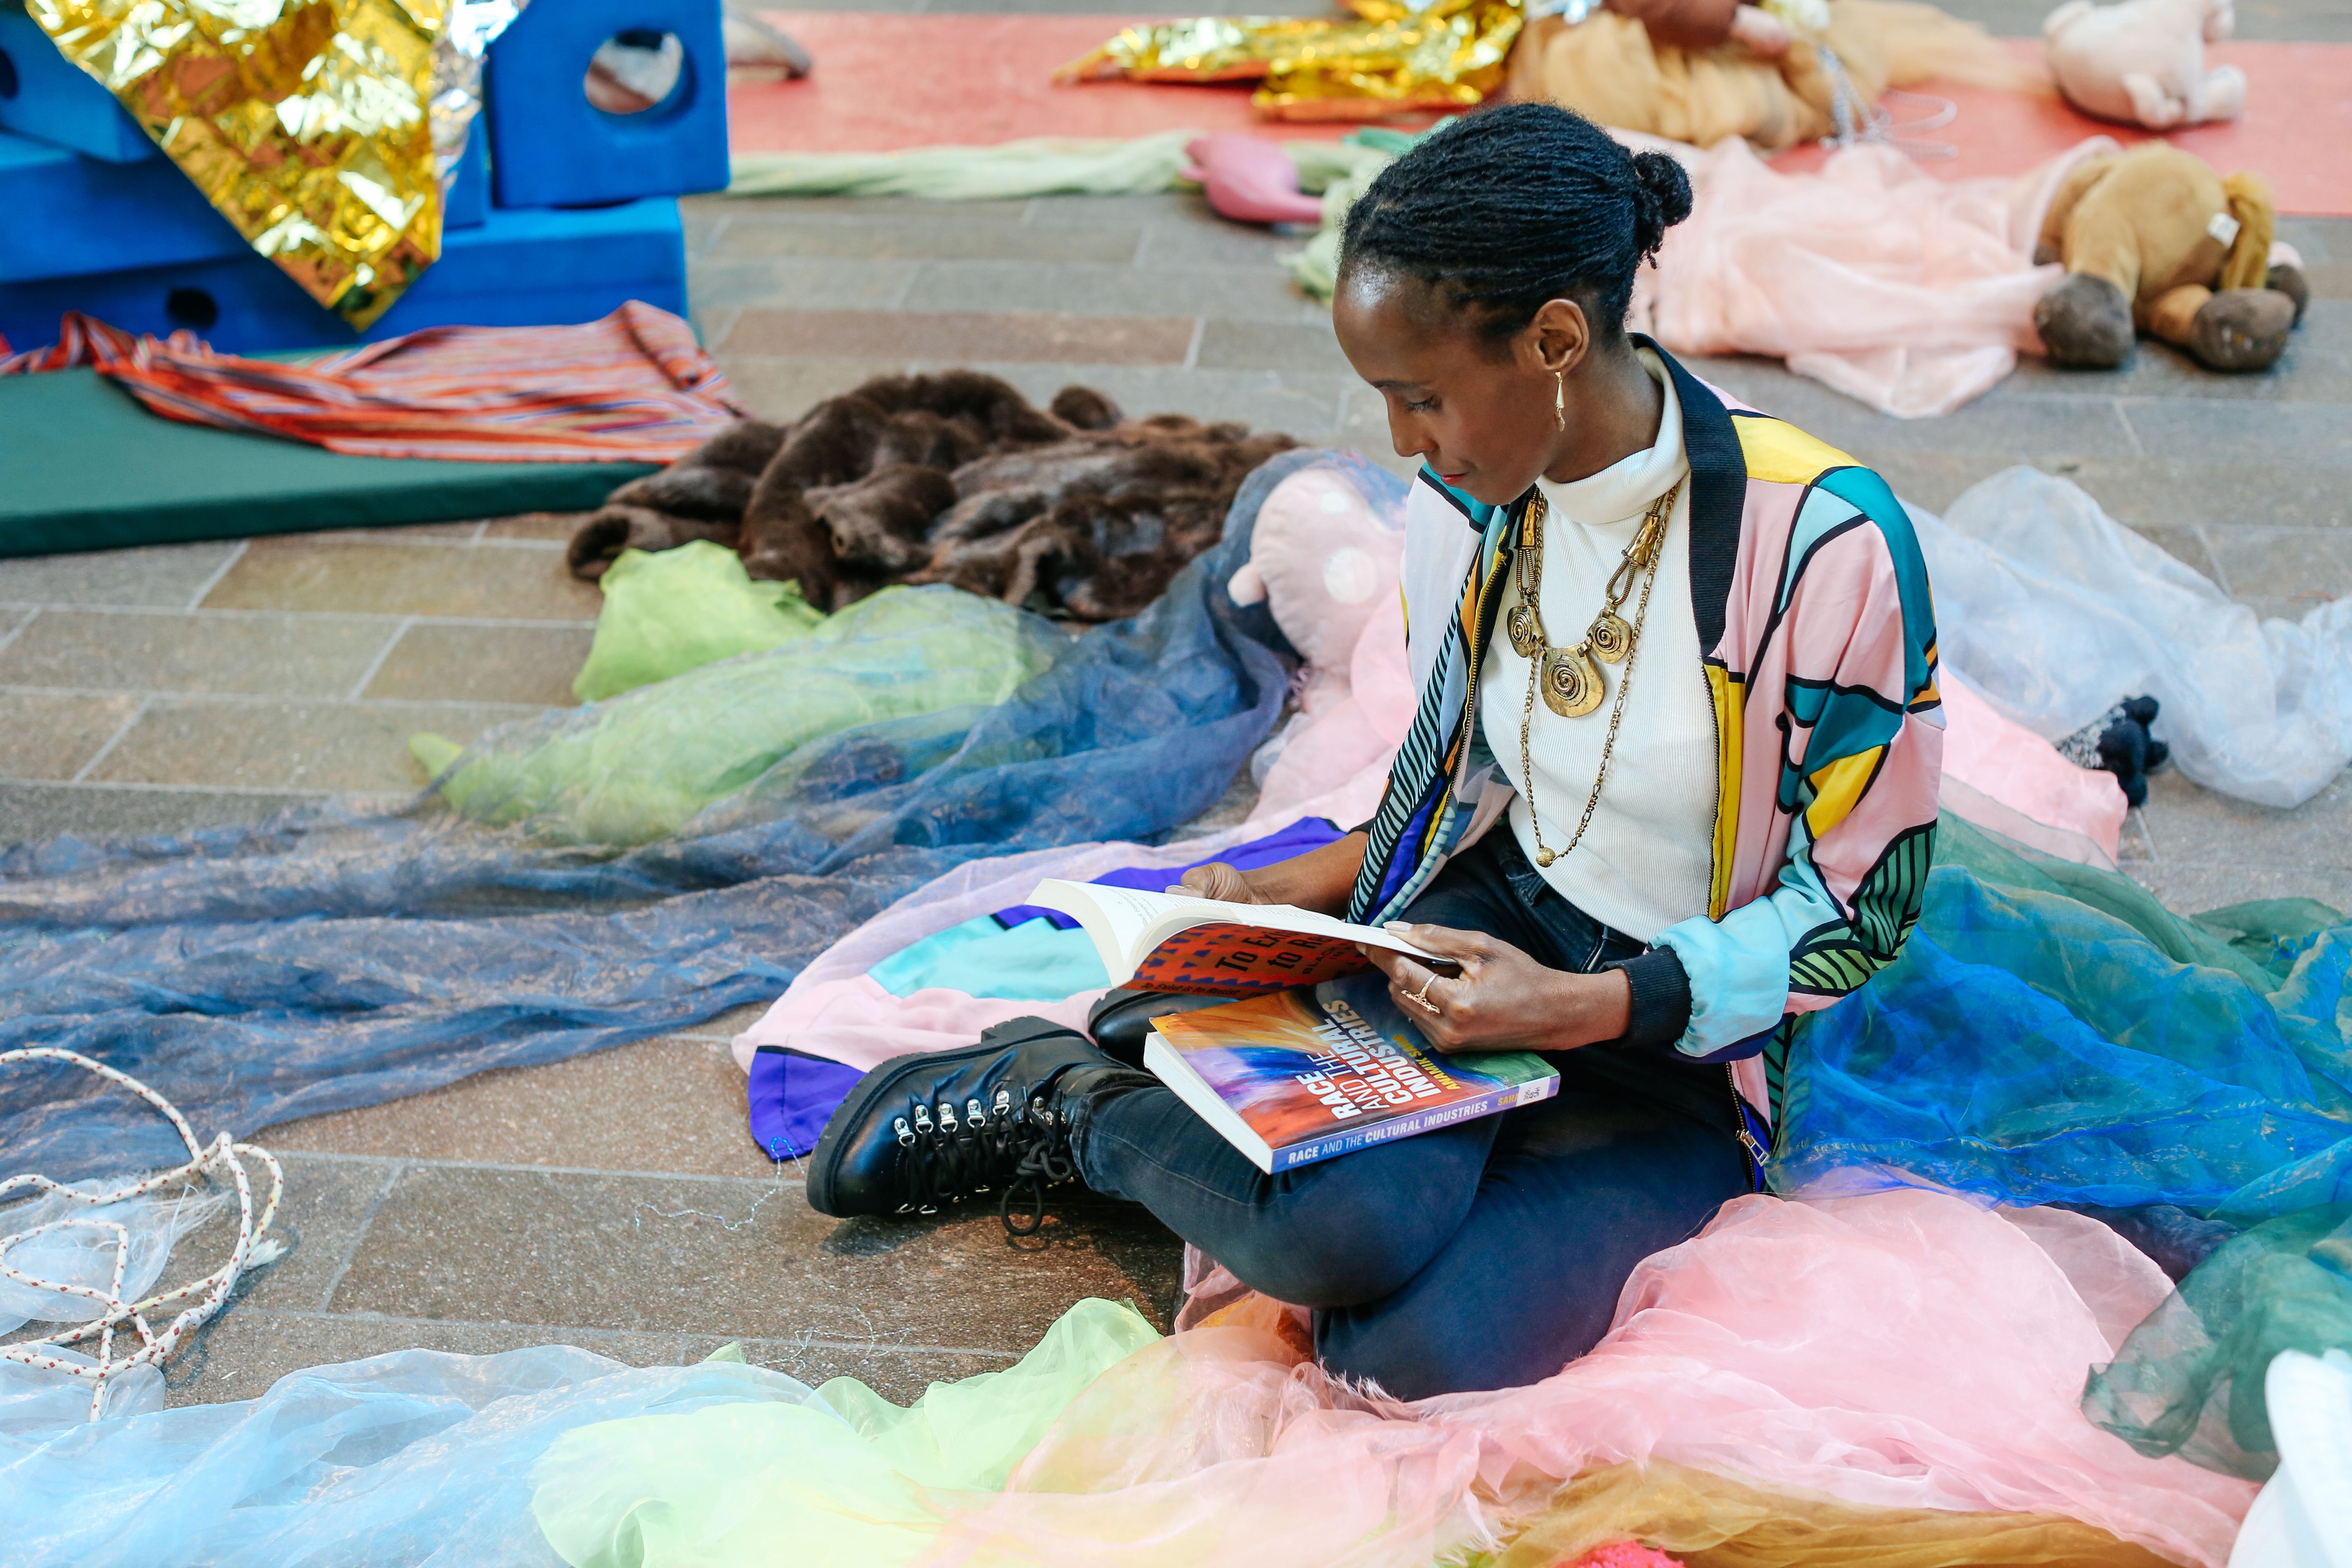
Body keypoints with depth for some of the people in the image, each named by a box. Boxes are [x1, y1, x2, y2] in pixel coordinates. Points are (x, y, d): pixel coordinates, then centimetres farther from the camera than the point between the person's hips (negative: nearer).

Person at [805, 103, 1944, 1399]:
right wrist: (1295, 892, -1)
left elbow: (1857, 903, -12)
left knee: (1421, 1354, -28)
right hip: (1487, 923, 2)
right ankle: (1048, 1082, -5)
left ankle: (1065, 1105, -6)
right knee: (1346, 1221, -33)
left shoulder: (1821, 540, -20)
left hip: (1685, 1047, -2)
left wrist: (1586, 1008, -22)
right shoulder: (1463, 510, -2)